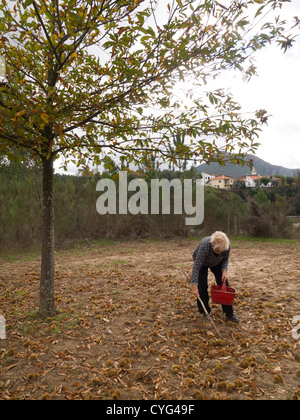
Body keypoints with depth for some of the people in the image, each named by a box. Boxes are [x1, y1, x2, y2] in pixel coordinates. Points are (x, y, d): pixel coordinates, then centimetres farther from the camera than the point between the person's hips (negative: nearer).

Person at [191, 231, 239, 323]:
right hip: (201, 262, -3)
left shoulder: (227, 246, -29)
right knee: (202, 286, -10)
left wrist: (224, 271, -25)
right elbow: (196, 267, -41)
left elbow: (225, 259, -9)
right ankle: (204, 312, 8)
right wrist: (195, 287, -43)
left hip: (217, 262, 3)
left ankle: (229, 313, 0)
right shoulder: (205, 245, -41)